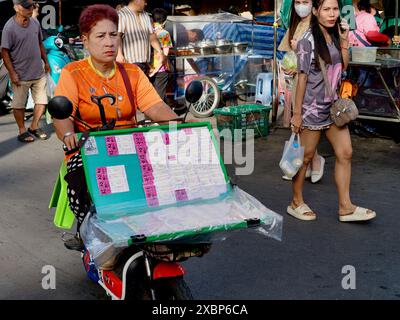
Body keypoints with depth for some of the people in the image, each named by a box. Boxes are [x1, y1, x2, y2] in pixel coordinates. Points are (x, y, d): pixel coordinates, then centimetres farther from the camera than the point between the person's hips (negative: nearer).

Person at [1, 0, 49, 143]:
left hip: (39, 72, 5)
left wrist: (46, 62, 17)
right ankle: (22, 131, 24)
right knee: (19, 105, 8)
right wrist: (12, 73, -15)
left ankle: (34, 127, 27)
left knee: (42, 101, 9)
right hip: (21, 76, -5)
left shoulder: (35, 23, 3)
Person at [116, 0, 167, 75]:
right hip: (131, 63, -8)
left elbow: (152, 36, 20)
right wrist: (119, 54, -31)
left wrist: (159, 51, 4)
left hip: (146, 63, 8)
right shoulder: (122, 15, -5)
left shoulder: (145, 15, 20)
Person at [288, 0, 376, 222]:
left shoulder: (334, 36, 9)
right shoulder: (308, 41, -12)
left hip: (333, 105, 7)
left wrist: (344, 40, 0)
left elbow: (343, 66, 11)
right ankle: (297, 203, 20)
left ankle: (346, 207, 11)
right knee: (306, 156, 4)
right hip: (313, 107, -7)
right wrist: (297, 113, -12)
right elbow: (302, 78, -13)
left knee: (346, 153, 4)